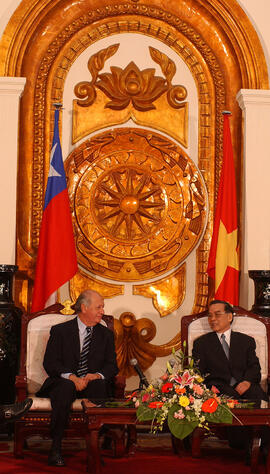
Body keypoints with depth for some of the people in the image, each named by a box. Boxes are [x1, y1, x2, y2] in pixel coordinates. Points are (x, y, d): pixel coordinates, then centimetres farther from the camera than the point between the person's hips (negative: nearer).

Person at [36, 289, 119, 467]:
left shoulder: (106, 334, 16)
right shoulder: (60, 331, 6)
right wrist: (71, 376, -22)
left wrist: (98, 375, -15)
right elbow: (50, 362, -4)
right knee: (66, 386, -37)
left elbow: (112, 365, 8)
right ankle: (56, 449, -33)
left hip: (92, 383, 2)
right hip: (65, 382, -2)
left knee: (99, 385, -33)